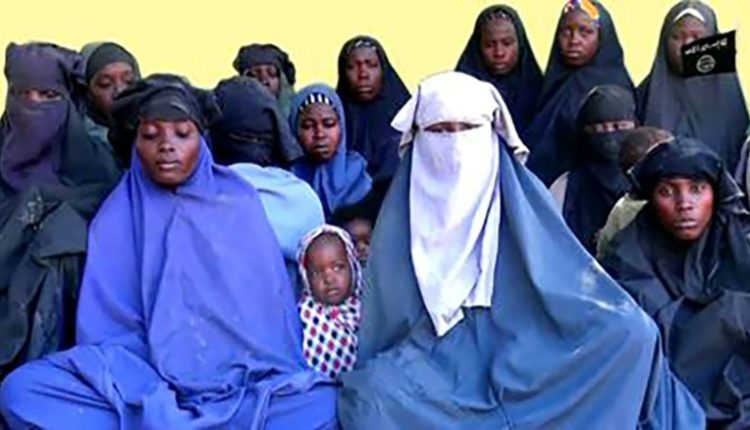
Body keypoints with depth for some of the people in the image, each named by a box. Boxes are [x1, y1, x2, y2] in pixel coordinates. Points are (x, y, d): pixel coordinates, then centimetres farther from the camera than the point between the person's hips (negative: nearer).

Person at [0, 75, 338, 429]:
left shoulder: (240, 203, 7)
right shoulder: (116, 219, 6)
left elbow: (271, 307, 6)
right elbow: (108, 328, -2)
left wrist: (261, 391, -9)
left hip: (247, 383, 0)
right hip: (145, 386, 1)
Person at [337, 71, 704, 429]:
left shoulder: (522, 198, 4)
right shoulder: (401, 218, 5)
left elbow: (572, 278, 1)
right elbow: (382, 319, 7)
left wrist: (631, 333, -13)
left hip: (521, 356, 1)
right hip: (434, 363, 0)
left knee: (628, 336, -22)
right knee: (373, 399, -33)